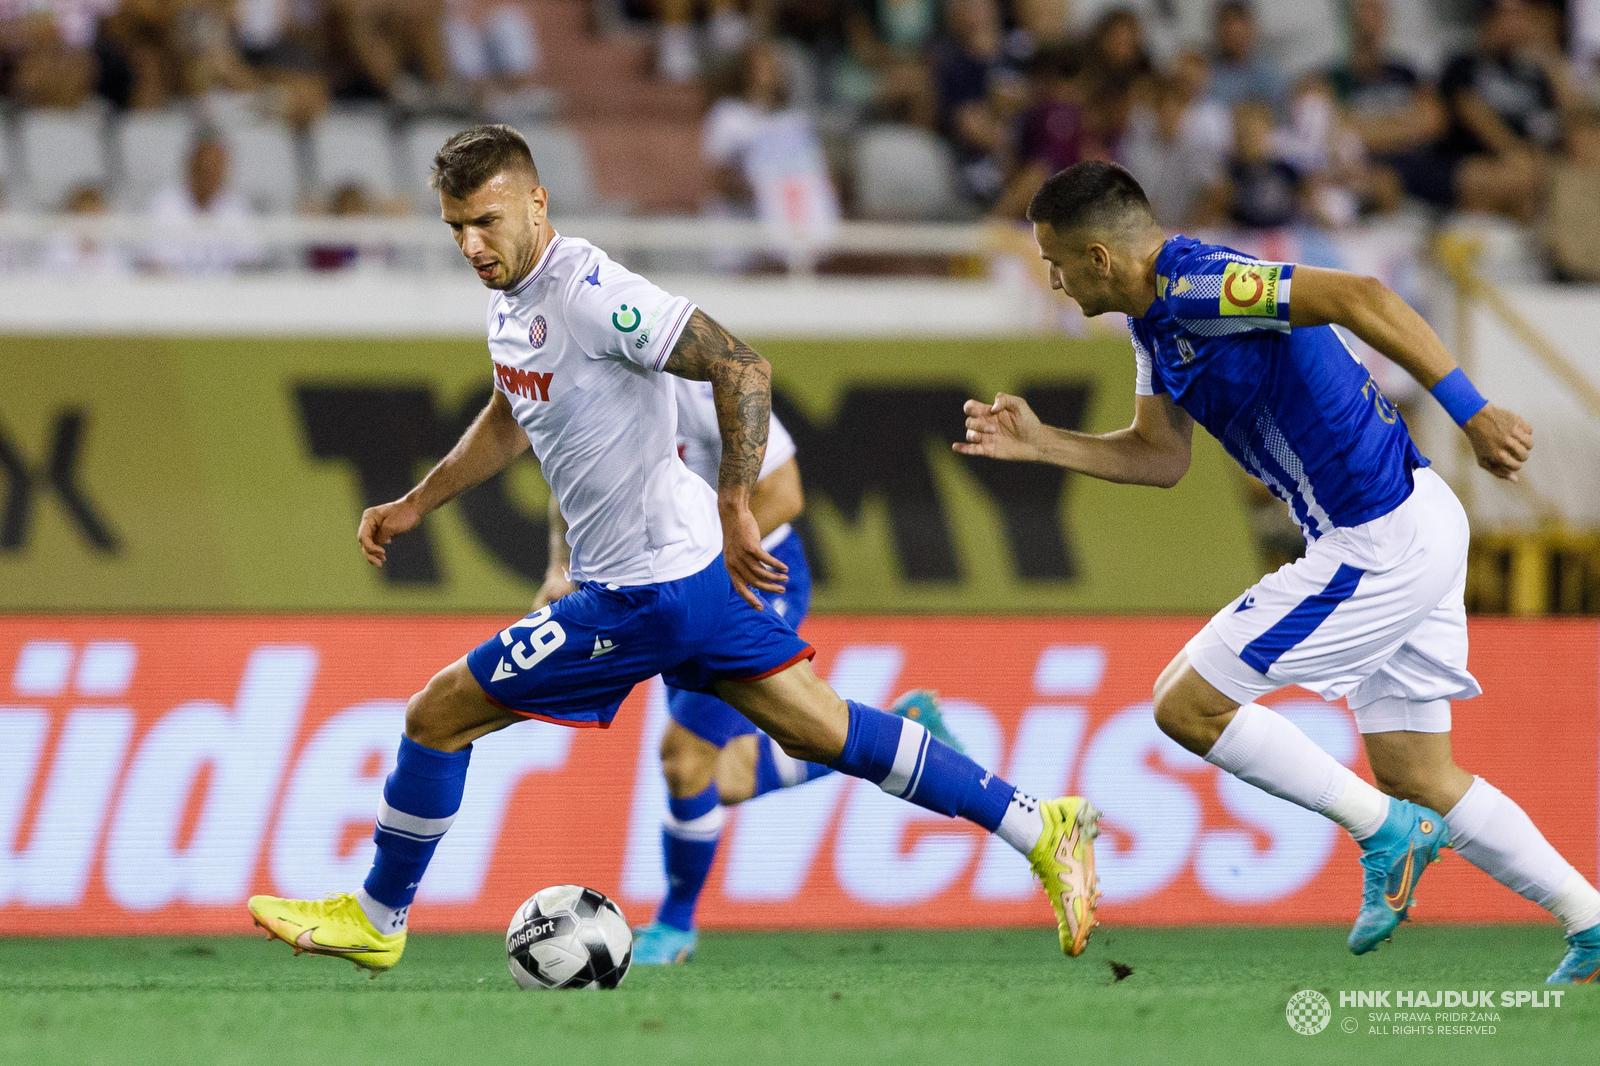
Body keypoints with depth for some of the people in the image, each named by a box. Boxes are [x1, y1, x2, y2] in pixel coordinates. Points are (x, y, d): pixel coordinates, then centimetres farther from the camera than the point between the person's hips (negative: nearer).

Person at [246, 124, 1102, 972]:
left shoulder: (589, 294, -22)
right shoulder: (511, 293, 9)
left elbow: (740, 367, -26)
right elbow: (511, 418, 27)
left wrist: (732, 511, -27)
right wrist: (415, 505, 23)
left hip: (642, 593, -10)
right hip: (692, 569, 10)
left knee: (437, 717, -1)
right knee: (826, 734, 14)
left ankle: (376, 918, 17)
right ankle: (1038, 829, 15)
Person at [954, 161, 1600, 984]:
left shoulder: (1197, 287, -19)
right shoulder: (1156, 316, 12)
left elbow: (1358, 296, -29)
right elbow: (1160, 456, 21)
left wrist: (1472, 413, -32)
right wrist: (1041, 445, 10)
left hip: (1382, 546, -10)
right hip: (1413, 528, 10)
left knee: (1187, 705, -5)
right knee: (1416, 779, 15)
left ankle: (1384, 832, 1)